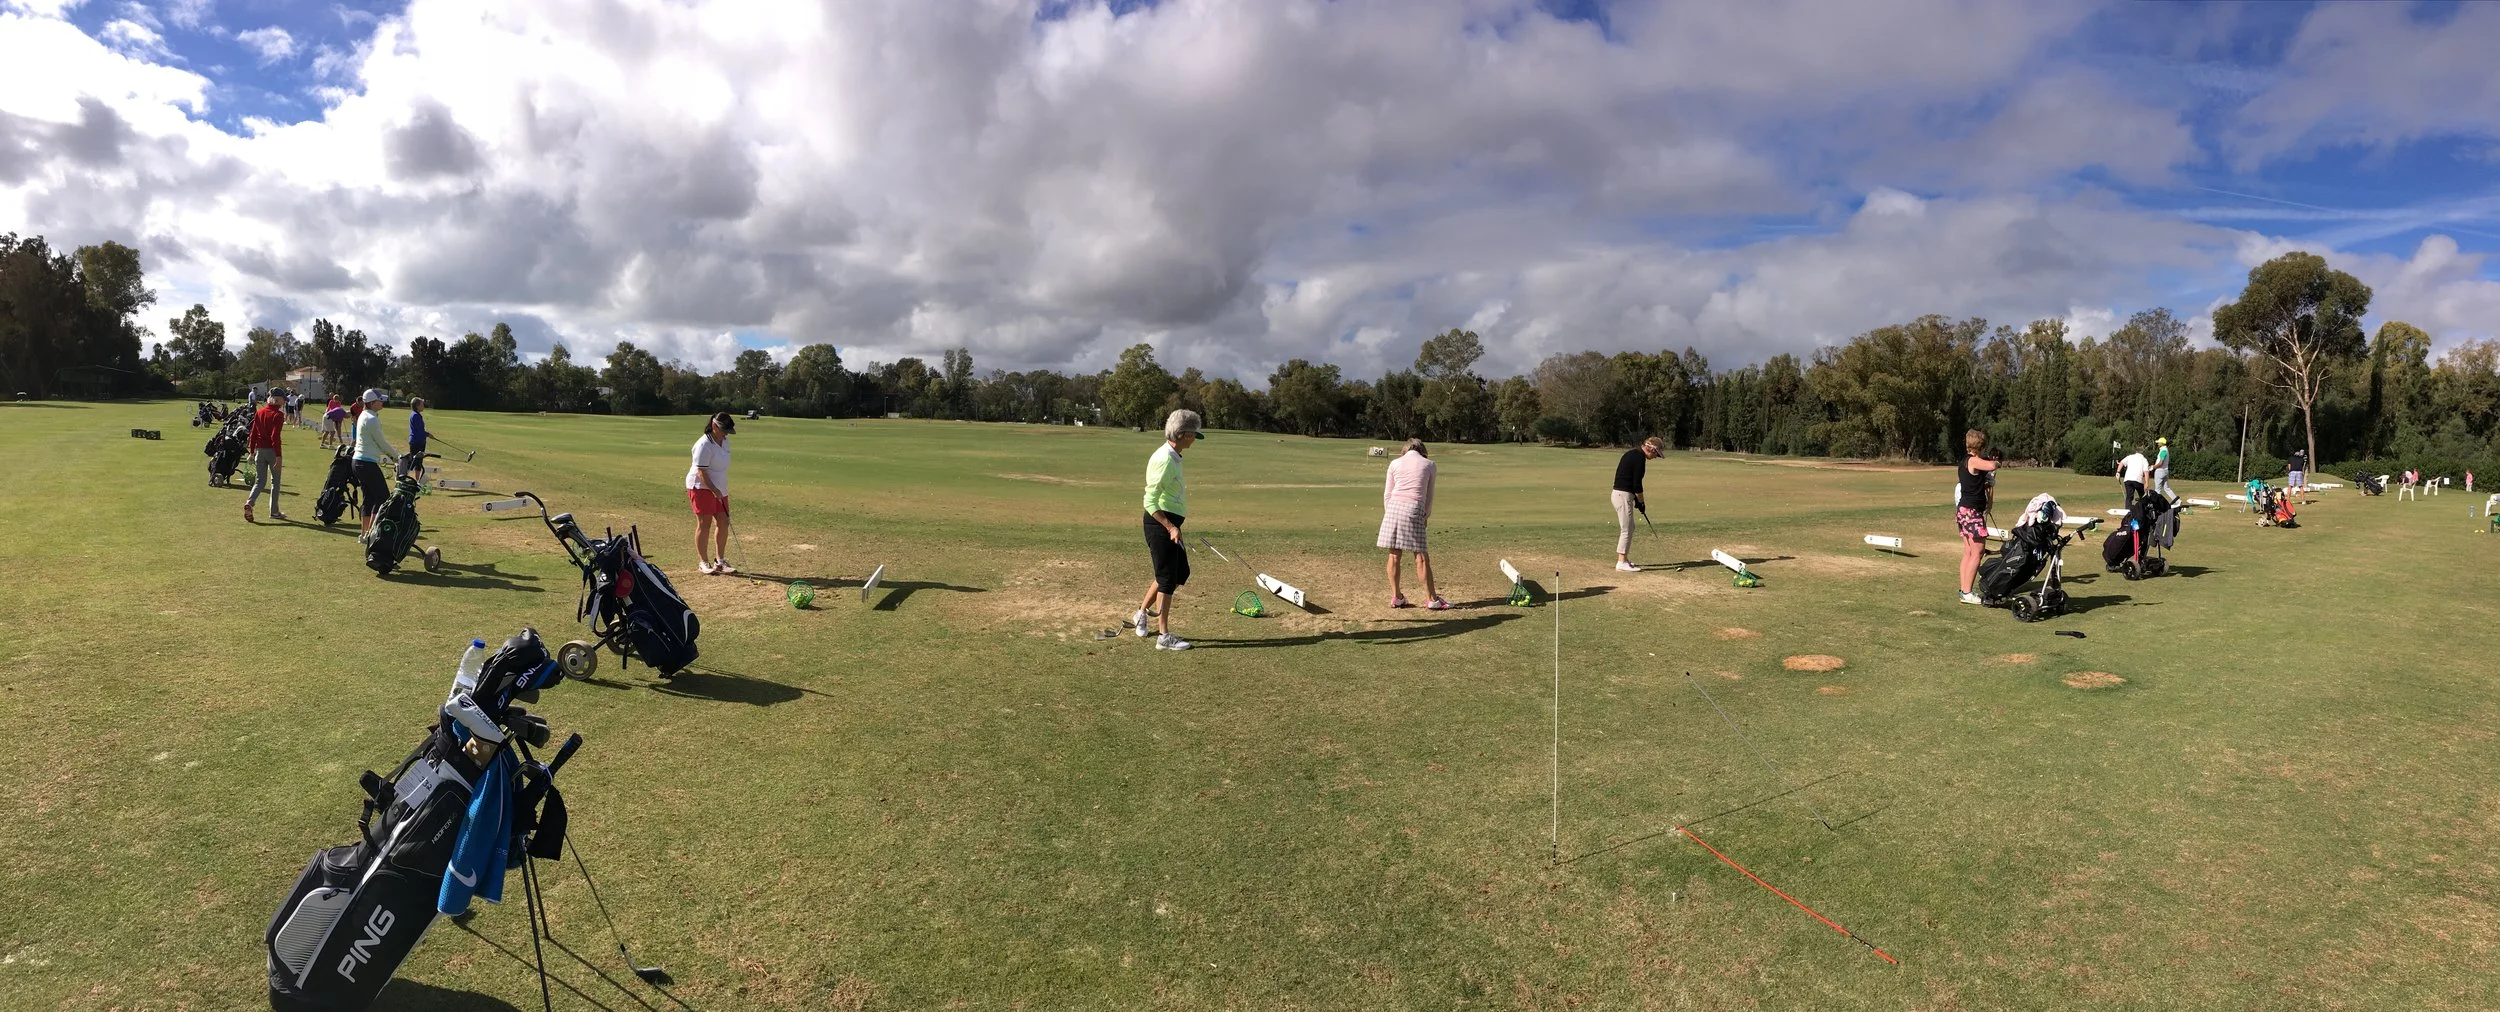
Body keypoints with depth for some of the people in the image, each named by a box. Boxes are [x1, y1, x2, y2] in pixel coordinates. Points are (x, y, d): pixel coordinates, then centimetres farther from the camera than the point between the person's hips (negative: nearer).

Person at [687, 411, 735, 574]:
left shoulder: (724, 441, 7)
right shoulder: (704, 445, -19)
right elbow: (701, 472, -21)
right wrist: (714, 490, -27)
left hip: (719, 489, 8)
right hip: (702, 487, -8)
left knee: (723, 523, 5)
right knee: (704, 524, -3)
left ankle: (720, 562, 14)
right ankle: (704, 563, 5)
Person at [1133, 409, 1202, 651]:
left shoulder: (1173, 457, 11)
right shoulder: (1165, 460, -20)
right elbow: (1150, 501, -22)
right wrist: (1170, 527, -26)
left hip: (1169, 523, 10)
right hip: (1160, 523, -10)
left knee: (1180, 572, 18)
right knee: (1167, 578, -2)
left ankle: (1142, 613, 31)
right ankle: (1164, 636, 7)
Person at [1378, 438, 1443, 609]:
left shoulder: (1395, 463, 14)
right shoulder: (1429, 465, 11)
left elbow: (1387, 494, 12)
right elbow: (1429, 495, 13)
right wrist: (1427, 516, 22)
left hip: (1393, 507, 2)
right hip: (1414, 509, -2)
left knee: (1394, 554, 7)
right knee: (1421, 556, 2)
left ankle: (1396, 596, 13)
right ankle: (1431, 598, 6)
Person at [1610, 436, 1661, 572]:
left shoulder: (1633, 453, 15)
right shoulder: (1639, 457, -15)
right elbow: (1637, 483, -17)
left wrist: (1638, 499, 16)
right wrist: (1641, 501, -5)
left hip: (1620, 493, 10)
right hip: (1623, 495, -10)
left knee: (1627, 528, 16)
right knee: (1626, 529, -6)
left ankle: (1623, 559, 21)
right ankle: (1622, 562, -5)